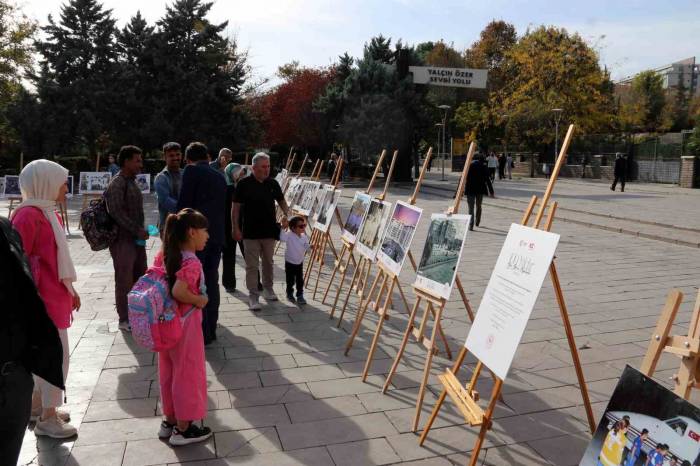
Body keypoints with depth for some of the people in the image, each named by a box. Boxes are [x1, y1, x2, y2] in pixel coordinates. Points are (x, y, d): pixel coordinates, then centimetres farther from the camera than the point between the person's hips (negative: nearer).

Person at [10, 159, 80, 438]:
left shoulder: (46, 212, 11)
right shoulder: (28, 215, -18)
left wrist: (70, 290, 21)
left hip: (55, 295, 10)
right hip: (44, 299, -10)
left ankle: (38, 405, 35)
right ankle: (47, 419, 10)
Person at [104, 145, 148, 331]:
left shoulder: (132, 182, 14)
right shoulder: (117, 184, -14)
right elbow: (116, 212, -21)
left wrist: (141, 231, 11)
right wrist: (137, 230, -21)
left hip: (136, 238, 9)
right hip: (123, 240, -9)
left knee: (140, 277, 15)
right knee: (124, 280, 1)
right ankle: (125, 320, 12)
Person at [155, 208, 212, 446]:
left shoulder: (164, 255, 2)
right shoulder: (192, 262, -22)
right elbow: (178, 292, -31)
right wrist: (199, 300, -17)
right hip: (185, 324, -8)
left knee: (169, 372, 19)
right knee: (187, 373, 6)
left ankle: (169, 421, 33)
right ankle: (183, 429, 19)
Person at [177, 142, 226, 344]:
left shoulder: (191, 171, -2)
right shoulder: (219, 177, 17)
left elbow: (183, 204, -8)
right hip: (217, 235, 7)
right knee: (211, 281, 13)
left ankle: (201, 332, 3)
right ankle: (210, 329, 20)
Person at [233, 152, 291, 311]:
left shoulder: (273, 183, 3)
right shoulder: (244, 184, -7)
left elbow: (281, 201, 15)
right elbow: (235, 208, -4)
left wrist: (286, 215, -5)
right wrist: (235, 228, -8)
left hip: (269, 230, 4)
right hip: (250, 232, -4)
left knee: (268, 262, 16)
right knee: (252, 265, 0)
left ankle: (268, 289, 33)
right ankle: (253, 296, 8)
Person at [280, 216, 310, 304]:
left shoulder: (304, 236, -4)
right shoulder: (289, 235, -21)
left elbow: (306, 246, 2)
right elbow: (282, 238, -38)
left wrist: (311, 246, -18)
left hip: (300, 262, 4)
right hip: (290, 262, -4)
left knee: (300, 280, 8)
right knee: (290, 280, 9)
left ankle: (300, 296, 20)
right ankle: (290, 294, 31)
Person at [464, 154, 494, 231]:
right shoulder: (484, 168, 0)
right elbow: (488, 180, 1)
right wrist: (491, 191, 7)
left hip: (470, 189, -1)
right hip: (480, 189, 1)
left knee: (471, 207, 0)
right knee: (479, 206, 21)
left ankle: (471, 225, -11)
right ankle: (477, 222, 33)